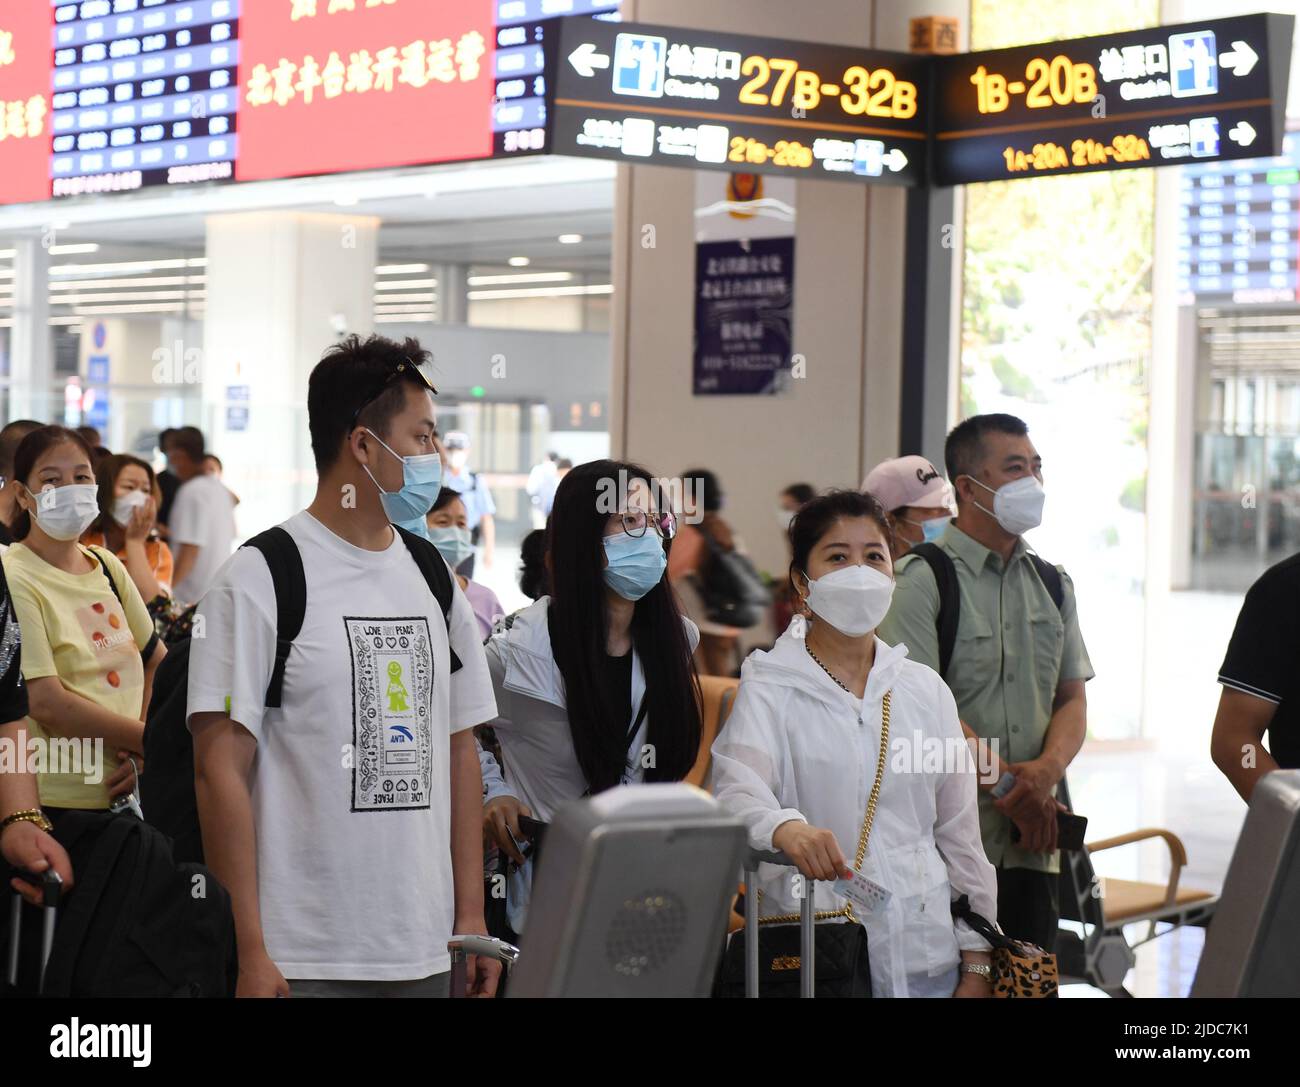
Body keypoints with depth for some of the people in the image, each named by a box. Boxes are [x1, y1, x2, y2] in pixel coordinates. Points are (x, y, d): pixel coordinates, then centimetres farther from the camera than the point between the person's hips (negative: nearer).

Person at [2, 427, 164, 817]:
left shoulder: (107, 566, 9)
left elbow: (158, 662, 12)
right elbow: (46, 703, -18)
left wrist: (145, 751, -4)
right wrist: (149, 738, -13)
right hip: (55, 805, -6)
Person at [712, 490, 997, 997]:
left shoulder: (925, 688, 9)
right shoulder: (769, 689, -4)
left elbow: (960, 834, 10)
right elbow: (736, 792, -21)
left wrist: (977, 963, 6)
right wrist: (785, 827, -43)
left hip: (925, 955, 4)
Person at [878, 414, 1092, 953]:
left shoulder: (1052, 583, 15)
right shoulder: (925, 580, -5)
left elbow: (1072, 699, 13)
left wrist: (1047, 768, -9)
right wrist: (1006, 789, -16)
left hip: (1032, 845, 6)